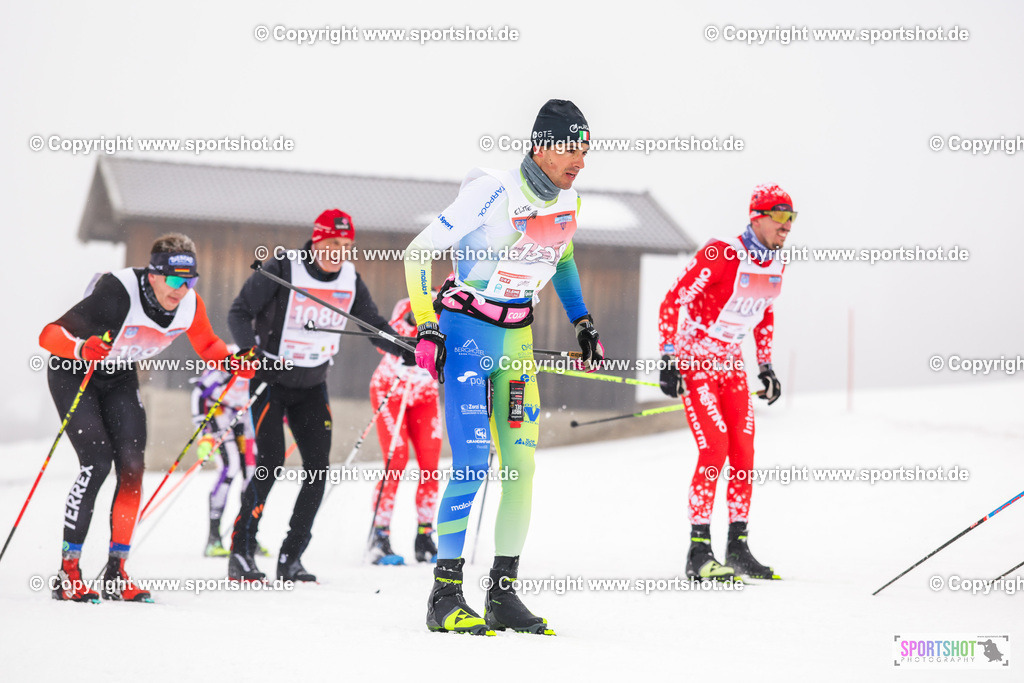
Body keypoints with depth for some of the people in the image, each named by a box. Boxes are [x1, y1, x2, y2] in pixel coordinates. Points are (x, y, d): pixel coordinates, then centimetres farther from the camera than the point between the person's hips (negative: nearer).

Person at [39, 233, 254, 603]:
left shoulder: (190, 305, -17)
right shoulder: (117, 294, -35)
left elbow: (208, 347, 5)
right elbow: (49, 334, -36)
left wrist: (235, 362, -14)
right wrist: (82, 349, -55)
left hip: (119, 377, 6)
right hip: (72, 372, -6)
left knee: (132, 467, -8)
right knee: (97, 462, -19)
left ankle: (116, 573, 1)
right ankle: (67, 572, -13)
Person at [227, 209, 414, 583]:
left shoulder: (350, 280, -1)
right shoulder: (283, 269, -15)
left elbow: (374, 325, 7)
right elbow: (240, 311, -11)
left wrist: (407, 351, -9)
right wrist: (250, 348, -28)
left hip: (312, 385, 5)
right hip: (271, 379, -5)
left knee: (318, 467, -5)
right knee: (269, 464, -14)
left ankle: (290, 559, 4)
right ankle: (240, 554, -4)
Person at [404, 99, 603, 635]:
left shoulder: (567, 199, 1)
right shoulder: (492, 194, -21)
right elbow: (419, 252, -15)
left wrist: (582, 321, 19)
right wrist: (427, 328, -19)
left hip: (517, 338, 7)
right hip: (466, 332, -7)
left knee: (522, 462, 2)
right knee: (472, 462, -14)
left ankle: (503, 594, 10)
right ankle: (445, 597, -9)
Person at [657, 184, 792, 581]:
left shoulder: (775, 265, 3)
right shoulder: (720, 255, -21)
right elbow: (672, 303, -18)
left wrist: (766, 366, 18)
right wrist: (668, 360, -21)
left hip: (731, 362, 7)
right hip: (694, 360, -7)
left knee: (743, 453, 2)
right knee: (714, 448, -16)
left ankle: (737, 547, 11)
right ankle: (699, 552, -12)